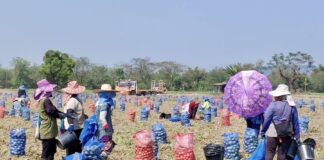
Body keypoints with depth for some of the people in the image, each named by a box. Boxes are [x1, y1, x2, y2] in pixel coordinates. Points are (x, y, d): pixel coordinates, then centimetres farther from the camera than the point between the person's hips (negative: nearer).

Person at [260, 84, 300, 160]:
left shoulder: (273, 105, -13)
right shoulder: (292, 107, 1)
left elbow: (266, 119, -10)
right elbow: (295, 122, 6)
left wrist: (263, 132, 2)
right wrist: (296, 135, 14)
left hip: (273, 134, -4)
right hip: (286, 135, 4)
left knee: (269, 153, 8)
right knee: (282, 154, 10)